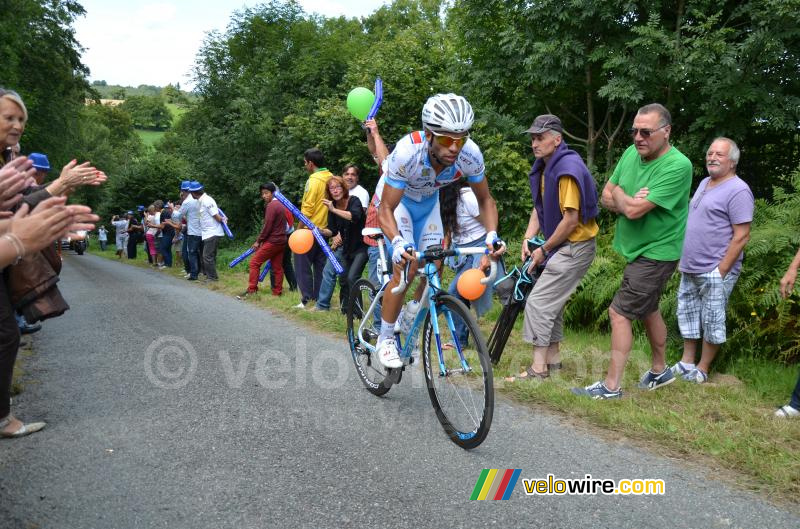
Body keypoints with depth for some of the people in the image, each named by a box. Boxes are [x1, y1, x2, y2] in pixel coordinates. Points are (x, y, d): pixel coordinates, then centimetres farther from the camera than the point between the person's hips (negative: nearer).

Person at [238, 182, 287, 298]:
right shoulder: (280, 205, 15)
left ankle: (251, 289, -7)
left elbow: (267, 226, -16)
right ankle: (277, 291, 10)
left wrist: (258, 241, -7)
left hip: (272, 241, -9)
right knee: (277, 267, 9)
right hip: (281, 241, 9)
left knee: (254, 262, -4)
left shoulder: (271, 206, -13)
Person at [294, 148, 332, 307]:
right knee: (320, 264, 11)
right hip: (325, 228, 7)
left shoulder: (314, 180, -14)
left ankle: (307, 298, -4)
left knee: (302, 263, 0)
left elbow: (307, 209, -16)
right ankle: (320, 298, 14)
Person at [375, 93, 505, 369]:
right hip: (398, 200, -4)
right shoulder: (407, 152, -40)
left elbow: (485, 199, -13)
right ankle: (385, 339, 1)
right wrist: (398, 243, -51)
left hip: (429, 202, 4)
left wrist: (491, 234, -30)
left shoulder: (470, 154, -30)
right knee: (405, 269, -17)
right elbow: (385, 210, -33)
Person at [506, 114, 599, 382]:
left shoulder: (568, 169, -22)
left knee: (538, 301, -11)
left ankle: (538, 369, -4)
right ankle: (553, 358, 29)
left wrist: (544, 250, -15)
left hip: (575, 247, -10)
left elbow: (571, 219, -23)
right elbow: (540, 207, 14)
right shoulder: (543, 167, 7)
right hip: (561, 245, 10)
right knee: (552, 300, 16)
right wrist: (528, 238, 0)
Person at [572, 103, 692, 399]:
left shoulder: (677, 166, -24)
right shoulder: (631, 153, 0)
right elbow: (606, 197, 1)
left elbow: (634, 209, -29)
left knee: (619, 312, -9)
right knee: (647, 309, 20)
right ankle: (660, 371, 39)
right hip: (637, 249, 9)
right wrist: (629, 203, -19)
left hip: (656, 253, -9)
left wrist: (620, 196, -9)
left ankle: (611, 386, 1)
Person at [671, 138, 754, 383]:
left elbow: (741, 236, -17)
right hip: (690, 269, 9)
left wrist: (721, 270, -18)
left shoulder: (737, 191, -13)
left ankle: (702, 369, 16)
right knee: (687, 314, 15)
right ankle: (687, 362, 28)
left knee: (712, 321, 4)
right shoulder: (704, 183, 13)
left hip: (715, 271, -8)